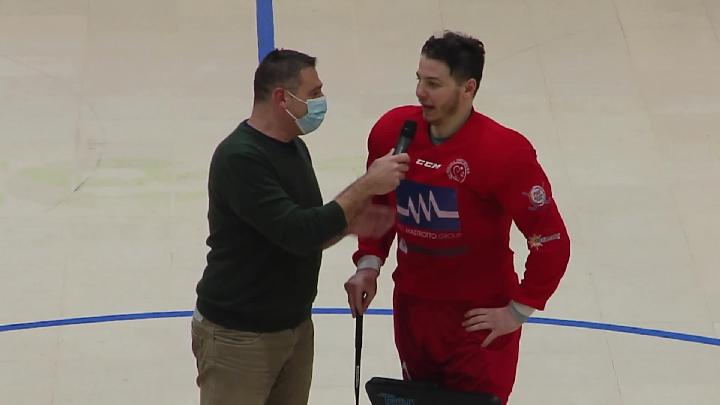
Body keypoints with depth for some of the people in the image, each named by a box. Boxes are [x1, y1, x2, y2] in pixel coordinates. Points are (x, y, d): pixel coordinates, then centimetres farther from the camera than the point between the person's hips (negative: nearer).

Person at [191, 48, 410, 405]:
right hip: (238, 336, -8)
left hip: (296, 326, 8)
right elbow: (297, 233, -27)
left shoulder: (294, 147, 8)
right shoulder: (239, 158, -21)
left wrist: (349, 224, -4)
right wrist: (368, 185, -22)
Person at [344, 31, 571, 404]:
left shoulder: (505, 152, -22)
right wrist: (368, 263, 1)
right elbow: (377, 205, 12)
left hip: (478, 318, -5)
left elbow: (551, 240, -17)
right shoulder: (392, 130, -6)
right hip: (410, 306, 5)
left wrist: (518, 310, -13)